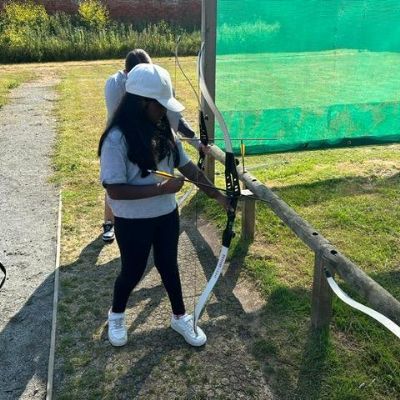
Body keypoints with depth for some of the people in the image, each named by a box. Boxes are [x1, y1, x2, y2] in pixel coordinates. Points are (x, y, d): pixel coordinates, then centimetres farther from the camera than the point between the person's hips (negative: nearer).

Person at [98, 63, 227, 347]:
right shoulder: (117, 140, -24)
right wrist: (161, 188, -26)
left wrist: (216, 193, 3)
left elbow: (186, 166, 5)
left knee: (169, 265, 21)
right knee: (133, 271, 14)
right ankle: (116, 315, 44)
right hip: (133, 222, -5)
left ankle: (180, 317, 42)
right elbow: (114, 190, -26)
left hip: (166, 214, 6)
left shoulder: (163, 131, -3)